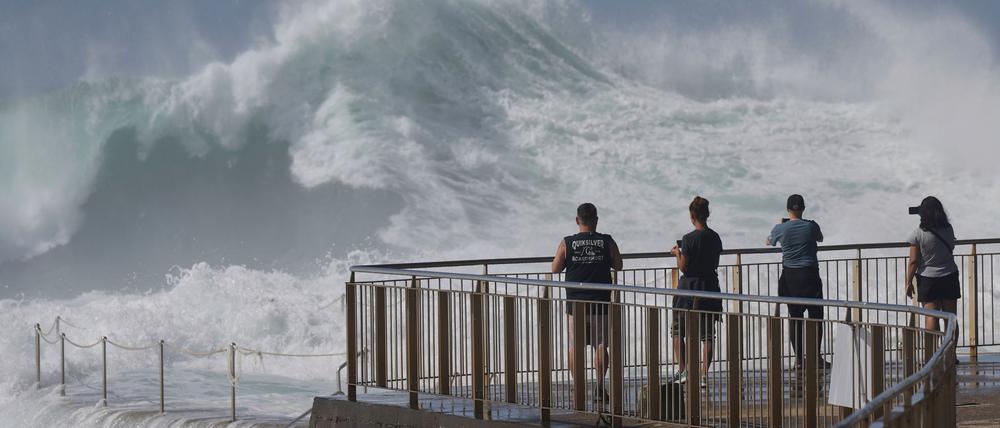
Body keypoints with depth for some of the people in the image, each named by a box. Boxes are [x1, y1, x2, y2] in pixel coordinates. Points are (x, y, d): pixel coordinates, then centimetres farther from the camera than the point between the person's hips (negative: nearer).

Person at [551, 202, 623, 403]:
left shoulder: (567, 243, -5)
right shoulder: (607, 242, -4)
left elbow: (555, 268, 0)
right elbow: (618, 266, 5)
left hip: (575, 302, 0)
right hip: (600, 302, 0)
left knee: (575, 347, 7)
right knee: (600, 345, 7)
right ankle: (600, 388, 2)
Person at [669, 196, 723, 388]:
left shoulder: (689, 239, -13)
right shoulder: (715, 238, 3)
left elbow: (683, 267, -13)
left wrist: (677, 253, 6)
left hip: (690, 287, -5)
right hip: (710, 285, 5)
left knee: (678, 331, 9)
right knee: (708, 335, 5)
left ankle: (683, 371, 1)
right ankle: (704, 375, 1)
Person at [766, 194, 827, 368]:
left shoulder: (781, 228, -3)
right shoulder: (811, 226, -5)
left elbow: (769, 242, 19)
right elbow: (820, 238, 18)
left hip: (789, 277, 2)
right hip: (810, 274, -2)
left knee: (794, 316, 8)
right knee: (816, 316, 5)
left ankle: (798, 357, 7)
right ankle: (816, 356, 3)